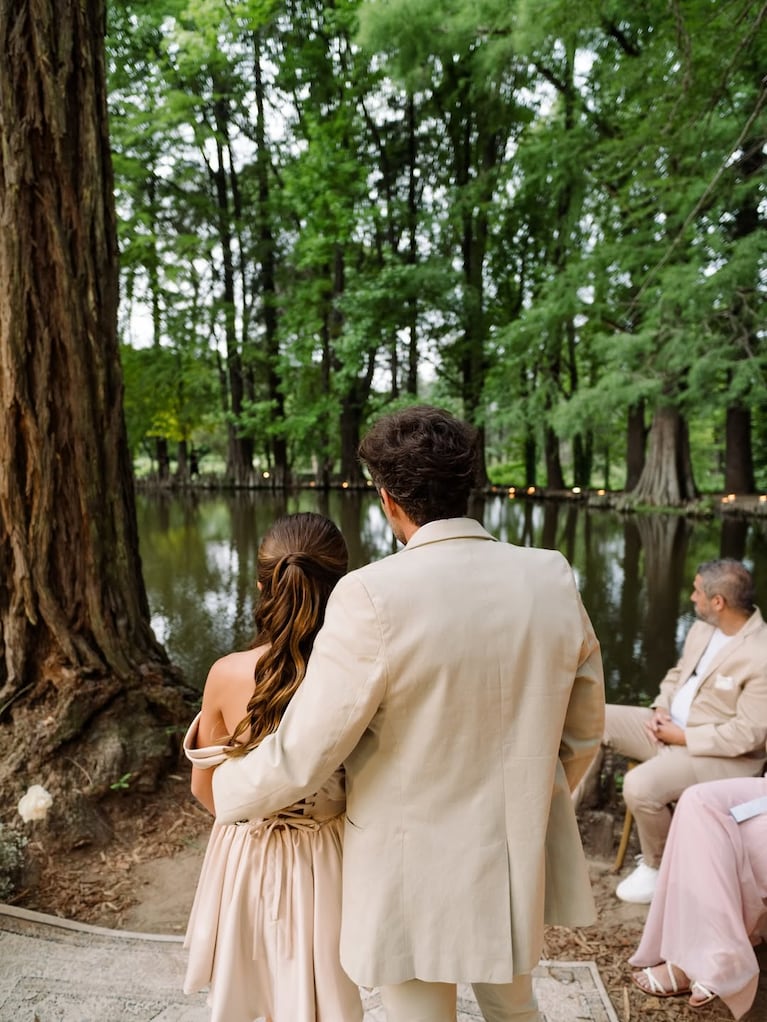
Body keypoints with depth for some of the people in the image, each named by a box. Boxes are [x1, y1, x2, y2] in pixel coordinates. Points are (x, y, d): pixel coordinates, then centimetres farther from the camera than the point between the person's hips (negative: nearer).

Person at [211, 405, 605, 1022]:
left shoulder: (374, 596, -26)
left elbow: (300, 759, -19)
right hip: (520, 859, 5)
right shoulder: (553, 577, -10)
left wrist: (226, 789, 2)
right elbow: (584, 727, 3)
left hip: (416, 874, -4)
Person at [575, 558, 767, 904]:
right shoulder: (702, 629, 2)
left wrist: (682, 737, -18)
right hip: (670, 725, 9)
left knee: (640, 785, -29)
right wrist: (660, 708, -3)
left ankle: (654, 868, 2)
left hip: (719, 753, -8)